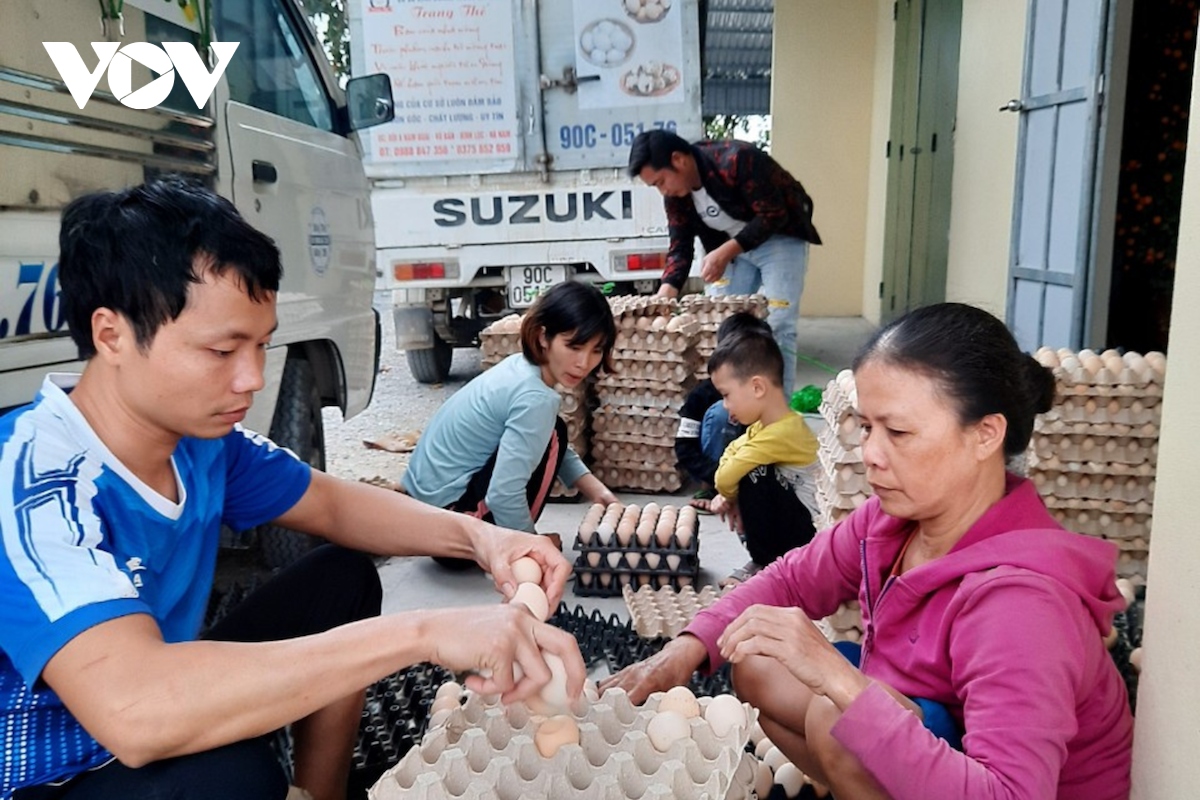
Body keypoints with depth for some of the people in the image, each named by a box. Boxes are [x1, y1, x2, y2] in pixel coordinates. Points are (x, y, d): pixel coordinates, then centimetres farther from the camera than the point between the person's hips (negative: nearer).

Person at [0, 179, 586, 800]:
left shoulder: (203, 439, -8)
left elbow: (334, 502, 6)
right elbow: (131, 710, -45)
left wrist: (475, 536, -13)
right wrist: (420, 633, -43)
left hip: (165, 739, 8)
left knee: (342, 578, 5)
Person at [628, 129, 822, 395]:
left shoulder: (737, 160, -31)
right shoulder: (674, 194, -10)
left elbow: (774, 215, -28)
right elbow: (680, 247, -7)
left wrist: (725, 253, -34)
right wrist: (663, 297, -21)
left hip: (780, 239, -7)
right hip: (731, 247, 7)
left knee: (776, 328, -12)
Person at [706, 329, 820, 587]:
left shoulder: (779, 433, -27)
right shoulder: (767, 424, 2)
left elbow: (726, 478, -27)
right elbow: (731, 453, 13)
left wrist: (730, 496, -5)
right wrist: (728, 496, -2)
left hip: (814, 530, -9)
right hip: (795, 519, 9)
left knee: (754, 478, -24)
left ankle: (767, 566, -6)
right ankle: (765, 560, 12)